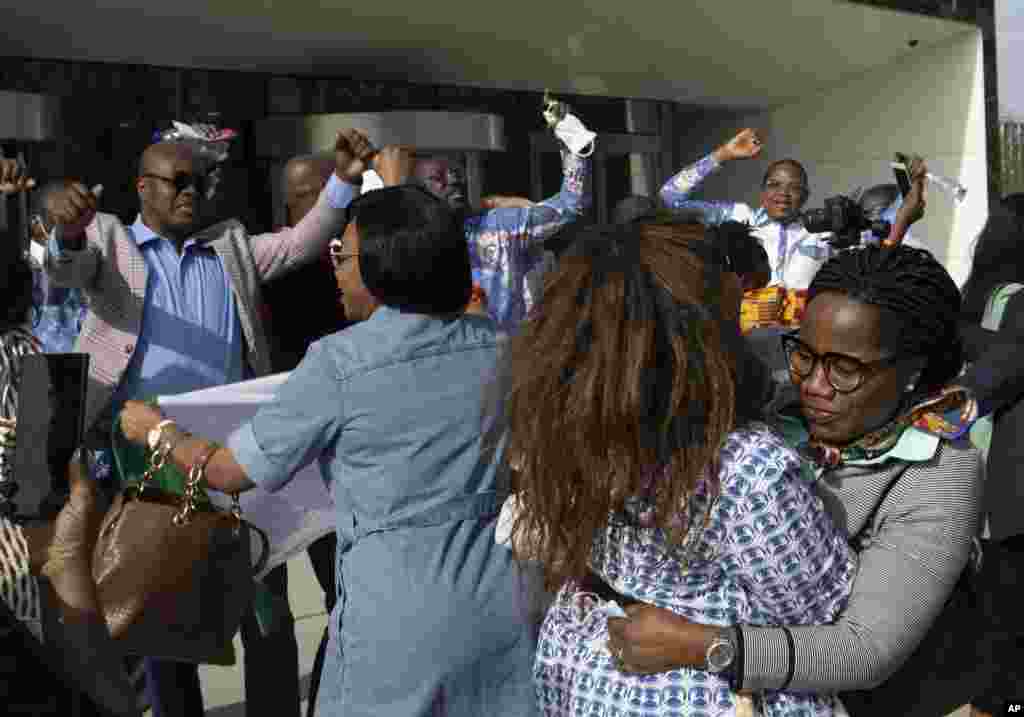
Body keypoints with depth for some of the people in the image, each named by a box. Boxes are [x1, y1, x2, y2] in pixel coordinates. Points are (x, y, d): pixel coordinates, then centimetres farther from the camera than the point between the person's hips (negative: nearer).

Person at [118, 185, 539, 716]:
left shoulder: (340, 362, -13)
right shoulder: (492, 343, 1)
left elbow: (231, 471, -5)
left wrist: (157, 430, 15)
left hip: (401, 618, -4)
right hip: (498, 607, 5)